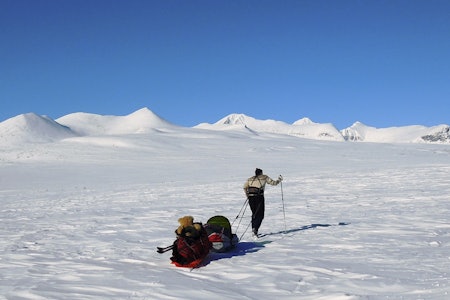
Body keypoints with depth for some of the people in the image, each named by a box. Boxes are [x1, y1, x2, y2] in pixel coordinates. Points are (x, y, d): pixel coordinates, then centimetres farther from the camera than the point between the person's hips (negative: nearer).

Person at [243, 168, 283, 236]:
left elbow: (245, 187, 7)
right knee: (260, 215, 1)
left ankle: (253, 229, 13)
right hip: (259, 197, -4)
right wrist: (279, 180, 30)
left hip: (251, 197, 4)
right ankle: (255, 228, -18)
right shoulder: (264, 177, 11)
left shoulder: (250, 179, 19)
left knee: (254, 213, 18)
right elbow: (273, 183, 11)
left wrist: (247, 195, 18)